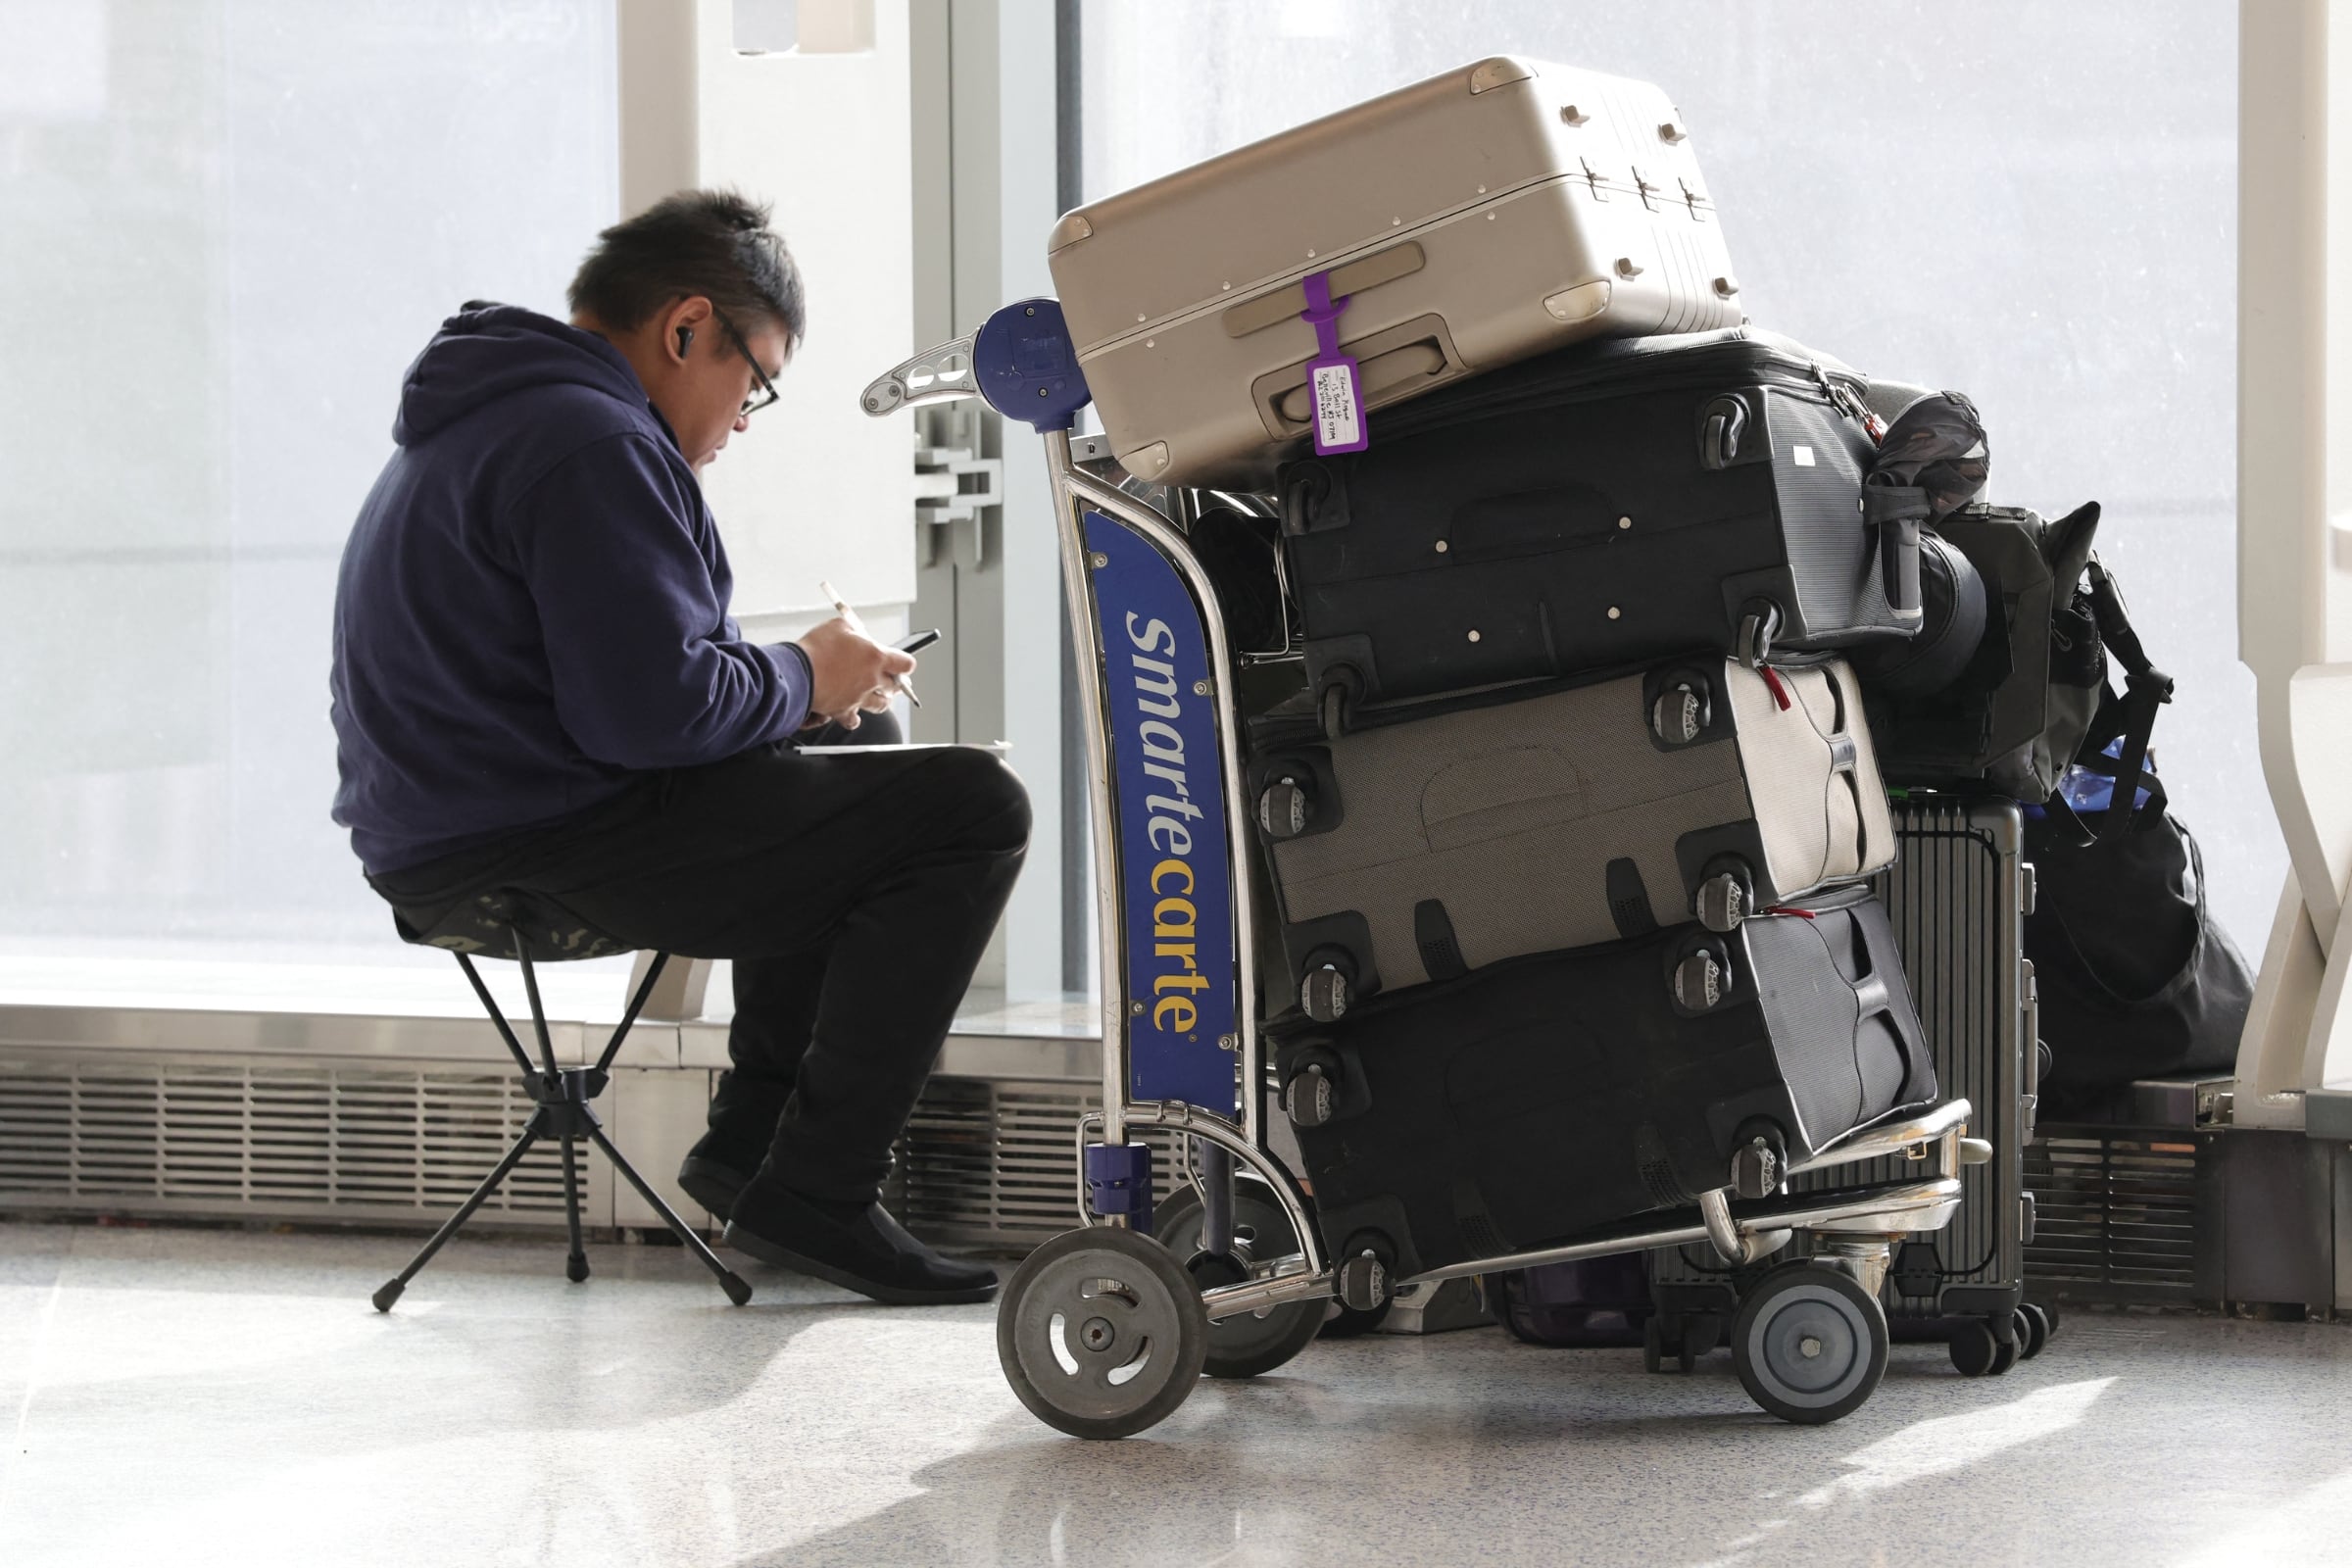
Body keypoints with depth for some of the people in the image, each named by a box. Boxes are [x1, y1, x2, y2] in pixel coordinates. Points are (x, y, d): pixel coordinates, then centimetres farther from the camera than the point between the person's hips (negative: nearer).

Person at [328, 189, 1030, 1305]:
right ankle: (811, 1194, -7)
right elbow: (652, 707, -25)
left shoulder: (477, 419, 19)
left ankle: (753, 1136, 24)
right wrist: (799, 682, -6)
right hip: (537, 862, -11)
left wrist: (803, 686, 14)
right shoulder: (592, 446, -17)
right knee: (972, 810, -9)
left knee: (850, 759, 30)